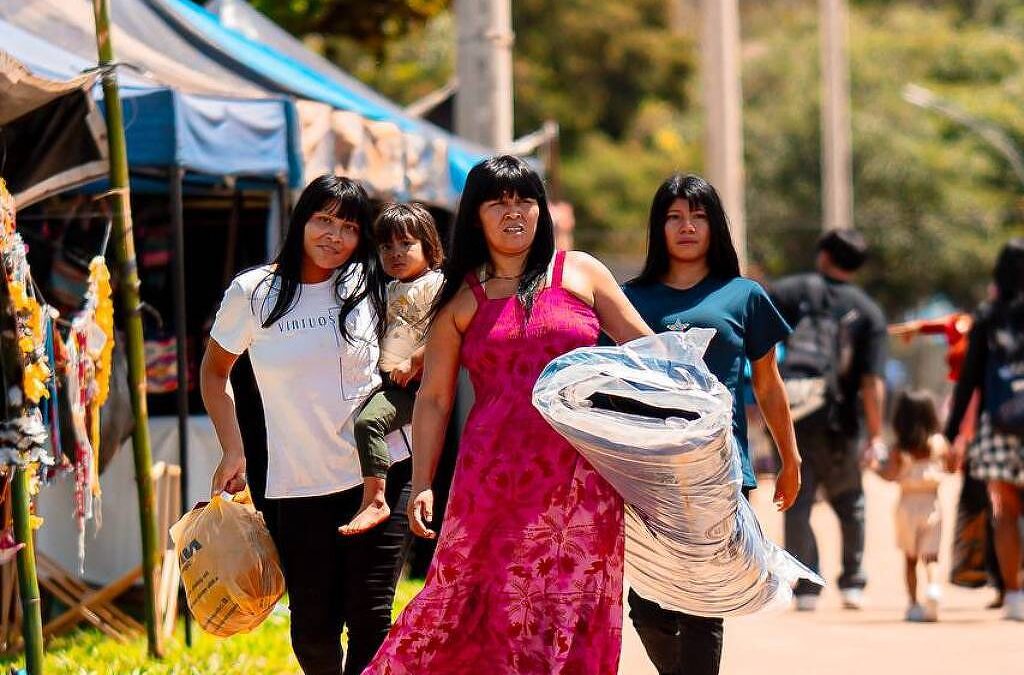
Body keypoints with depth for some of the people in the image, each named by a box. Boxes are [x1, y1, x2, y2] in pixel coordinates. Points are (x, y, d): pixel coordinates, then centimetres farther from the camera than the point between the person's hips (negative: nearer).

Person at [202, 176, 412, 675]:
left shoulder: (370, 285, 2)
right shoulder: (253, 292, 0)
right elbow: (214, 371, 14)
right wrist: (233, 452, 7)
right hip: (298, 484, 0)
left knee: (369, 616, -8)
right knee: (313, 628, 3)